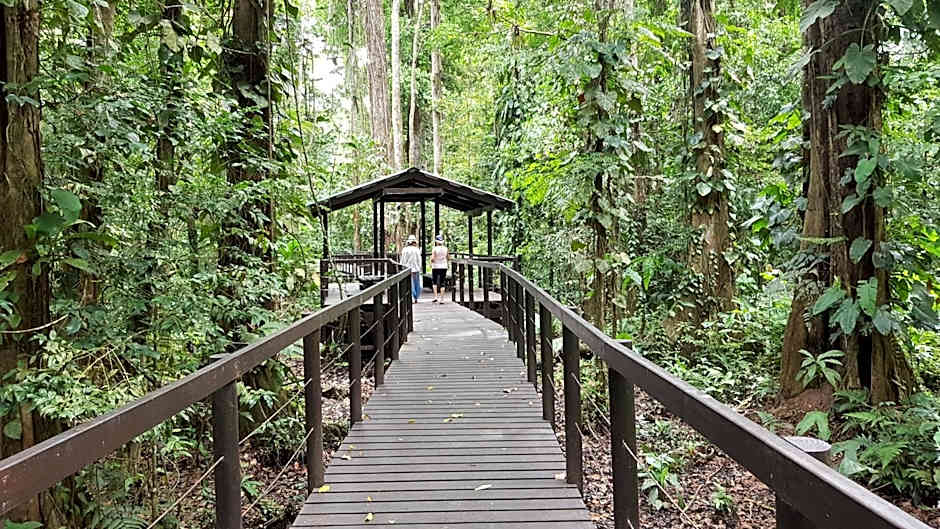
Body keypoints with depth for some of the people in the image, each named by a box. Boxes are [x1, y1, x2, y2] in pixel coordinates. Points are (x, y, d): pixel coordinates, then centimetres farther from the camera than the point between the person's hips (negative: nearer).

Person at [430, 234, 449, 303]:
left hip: (436, 267, -2)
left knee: (435, 282, 14)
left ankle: (436, 296, 2)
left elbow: (432, 259, -17)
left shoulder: (434, 249, -10)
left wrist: (431, 261, 3)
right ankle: (442, 299, 1)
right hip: (444, 267, 2)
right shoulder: (445, 249, 1)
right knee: (442, 283, 4)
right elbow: (448, 257, 10)